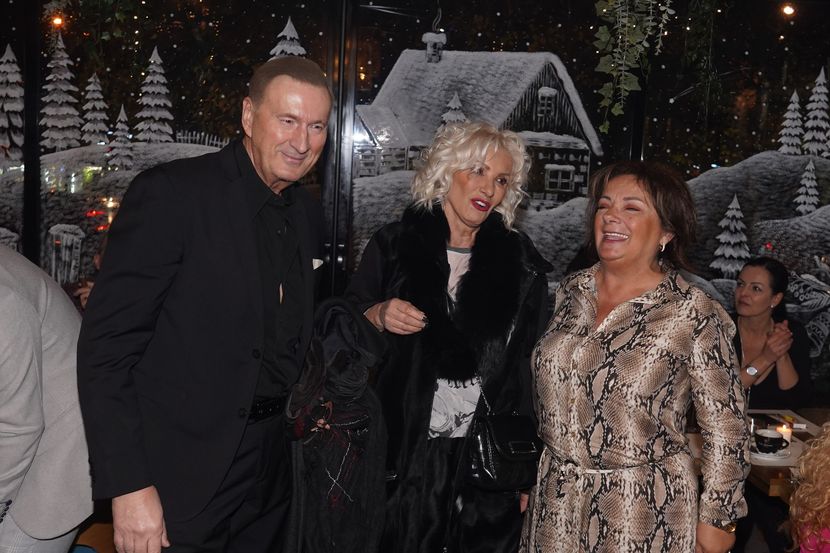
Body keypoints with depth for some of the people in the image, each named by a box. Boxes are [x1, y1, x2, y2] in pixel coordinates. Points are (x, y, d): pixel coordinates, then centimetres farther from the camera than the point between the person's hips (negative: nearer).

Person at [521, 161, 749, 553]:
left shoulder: (694, 314, -12)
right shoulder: (569, 293, 3)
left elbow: (725, 428, -7)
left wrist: (715, 521, -5)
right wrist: (530, 483, 15)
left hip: (645, 514, -4)